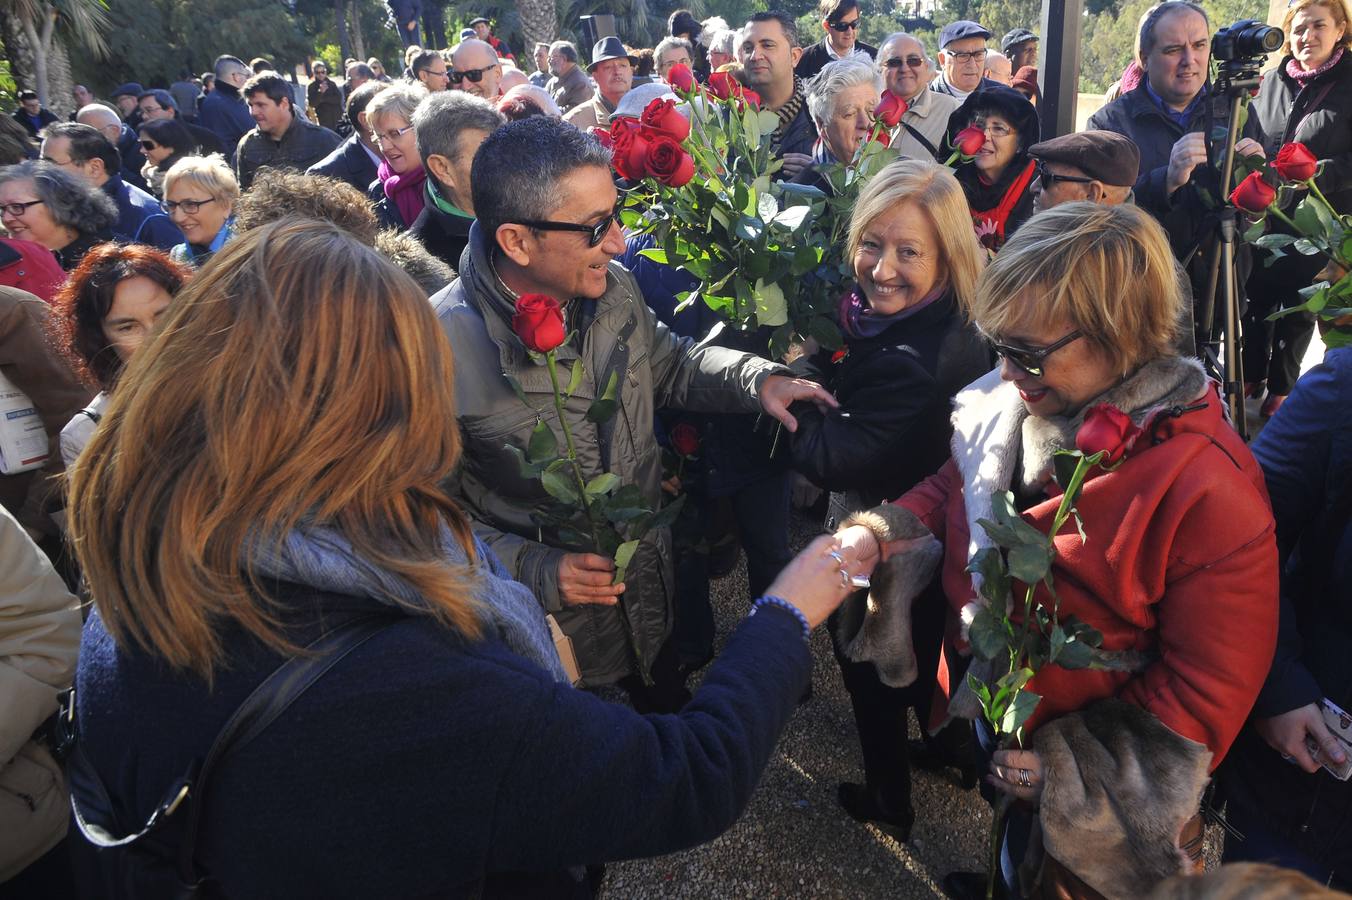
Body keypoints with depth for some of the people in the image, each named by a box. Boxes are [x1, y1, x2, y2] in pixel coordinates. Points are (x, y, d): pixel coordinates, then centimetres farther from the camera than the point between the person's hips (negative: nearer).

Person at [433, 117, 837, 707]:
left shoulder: (613, 288, -10)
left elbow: (668, 363, 9)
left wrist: (757, 379, -7)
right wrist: (533, 570, -30)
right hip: (551, 629, -5)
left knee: (672, 707, 31)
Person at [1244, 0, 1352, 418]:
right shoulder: (1273, 81, 6)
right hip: (1266, 216, 4)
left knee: (1299, 307, 8)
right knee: (1256, 299, 12)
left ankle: (1282, 388, 23)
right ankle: (1251, 376, 30)